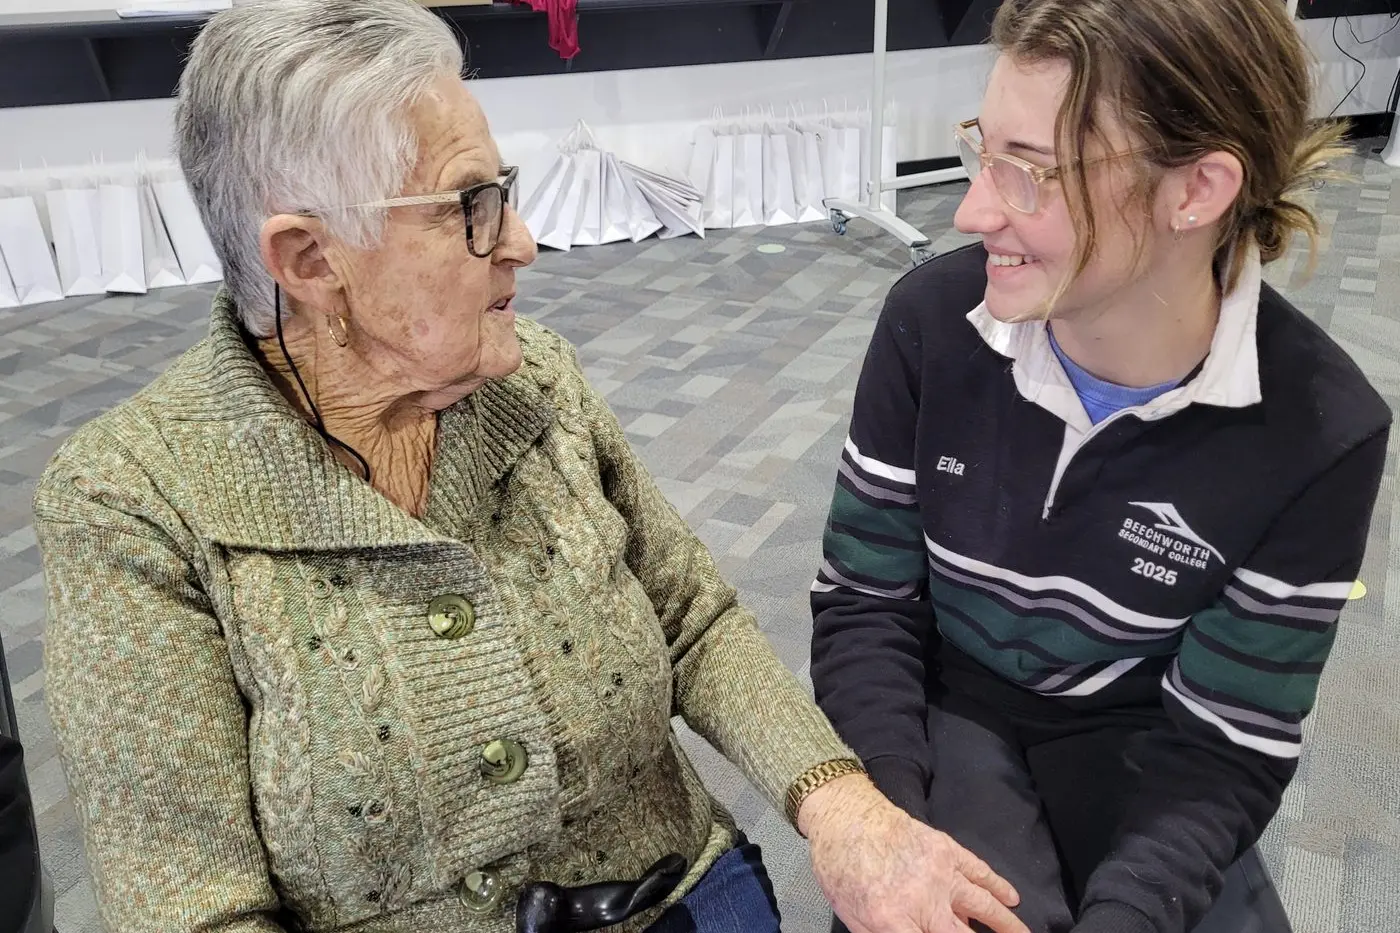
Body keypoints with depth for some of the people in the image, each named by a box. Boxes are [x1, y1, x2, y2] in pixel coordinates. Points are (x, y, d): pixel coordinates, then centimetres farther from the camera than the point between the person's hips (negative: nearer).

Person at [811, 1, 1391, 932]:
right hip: (945, 703, 0)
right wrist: (887, 826, -25)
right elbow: (864, 602, -10)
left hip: (1130, 740, 1)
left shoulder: (1319, 434, -18)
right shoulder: (932, 322, -16)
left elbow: (1224, 743, -13)